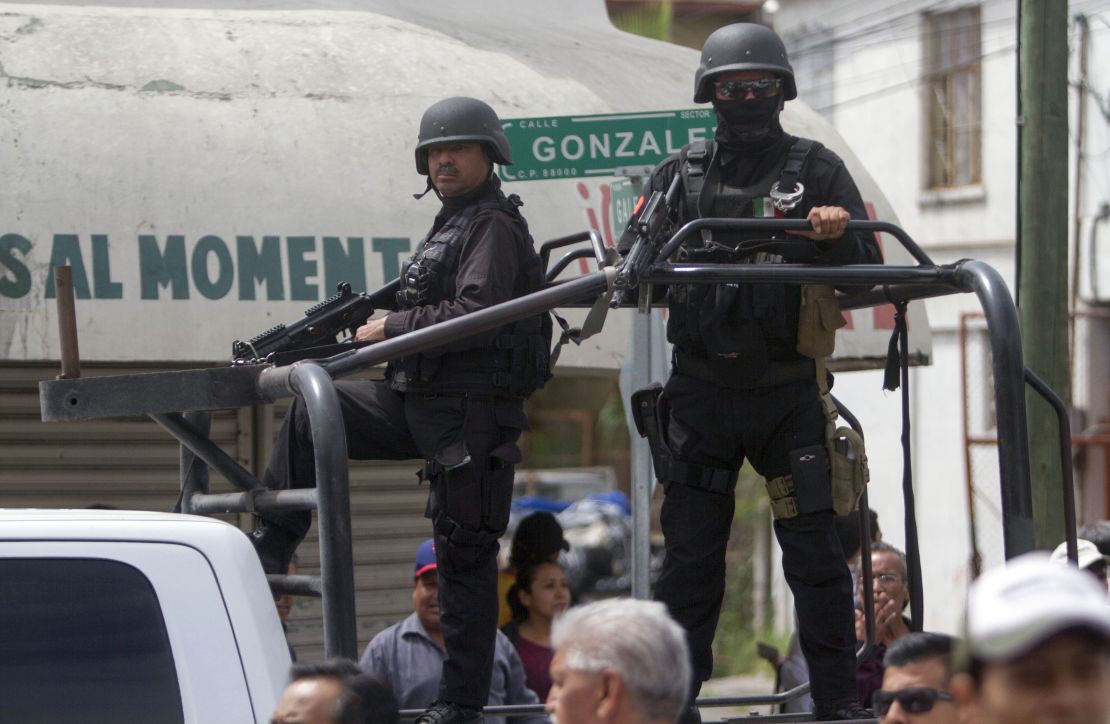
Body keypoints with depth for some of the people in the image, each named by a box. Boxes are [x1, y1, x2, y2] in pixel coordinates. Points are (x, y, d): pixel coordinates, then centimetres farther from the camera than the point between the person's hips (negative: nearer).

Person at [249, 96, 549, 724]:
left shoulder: (495, 227, -10)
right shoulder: (449, 226, 20)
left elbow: (474, 316, -22)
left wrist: (391, 328, -14)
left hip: (472, 413, -9)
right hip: (417, 402, 9)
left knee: (465, 553, -5)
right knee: (312, 414, 4)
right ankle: (271, 545, 6)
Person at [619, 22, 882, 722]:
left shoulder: (816, 169, 5)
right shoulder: (680, 174, 10)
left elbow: (868, 271, 0)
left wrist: (839, 238, -21)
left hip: (789, 391, -2)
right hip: (701, 393, 2)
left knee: (815, 550, -2)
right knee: (690, 555, 4)